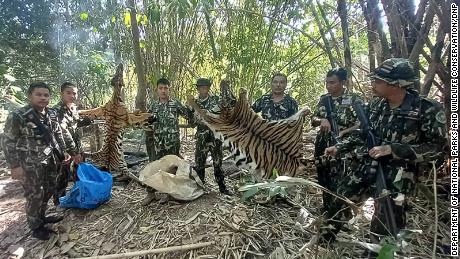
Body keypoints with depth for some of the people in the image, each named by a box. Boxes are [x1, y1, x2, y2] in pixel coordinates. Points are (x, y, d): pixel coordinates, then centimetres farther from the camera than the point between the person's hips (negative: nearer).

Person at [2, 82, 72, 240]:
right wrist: (15, 165, -13)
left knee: (49, 190, 18)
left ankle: (41, 217, 41)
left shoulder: (52, 114, 1)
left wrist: (63, 151, 7)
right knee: (35, 195, 6)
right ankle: (35, 227, 26)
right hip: (31, 164, -6)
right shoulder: (17, 116, -16)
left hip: (50, 160, 6)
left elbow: (58, 134, 13)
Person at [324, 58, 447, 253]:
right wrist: (339, 148, 6)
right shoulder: (377, 105, 3)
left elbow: (437, 148, -13)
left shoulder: (428, 110, -13)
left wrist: (392, 149, -23)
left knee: (383, 231, -4)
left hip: (396, 176, -5)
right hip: (367, 167, 6)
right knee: (337, 199, 12)